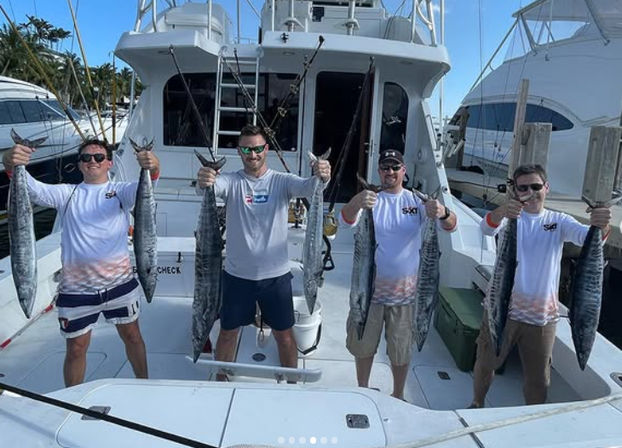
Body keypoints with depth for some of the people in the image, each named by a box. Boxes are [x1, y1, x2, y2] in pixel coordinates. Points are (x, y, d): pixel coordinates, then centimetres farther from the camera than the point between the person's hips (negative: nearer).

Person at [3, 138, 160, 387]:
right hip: (76, 288, 0)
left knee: (132, 336, 16)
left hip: (119, 282, 0)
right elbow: (35, 190, -11)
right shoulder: (67, 193, 6)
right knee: (76, 348, 13)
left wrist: (153, 170, -41)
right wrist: (13, 167, -32)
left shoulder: (120, 190, 3)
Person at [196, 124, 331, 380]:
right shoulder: (231, 182, -3)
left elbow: (308, 187, -21)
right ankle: (220, 382, 39)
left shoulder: (282, 181, -3)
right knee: (228, 331, 15)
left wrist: (322, 178, -44)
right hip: (237, 273, 0)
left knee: (284, 334, 13)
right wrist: (203, 182, -49)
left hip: (276, 274, 0)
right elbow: (214, 185, -25)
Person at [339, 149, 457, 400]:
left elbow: (450, 226, -13)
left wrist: (443, 213, -38)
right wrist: (356, 204, -47)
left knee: (401, 349, 15)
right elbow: (345, 221, -23)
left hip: (405, 290, 0)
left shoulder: (416, 201, -3)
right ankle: (362, 390, 39)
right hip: (370, 287, 0)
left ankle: (398, 396, 39)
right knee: (364, 344, 16)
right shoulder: (369, 198, -5)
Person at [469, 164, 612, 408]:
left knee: (538, 378, 14)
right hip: (502, 307, -1)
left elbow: (586, 236, -17)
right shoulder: (509, 215, -5)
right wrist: (501, 213, -50)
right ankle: (477, 404, 41)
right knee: (485, 363, 14)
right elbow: (488, 227, -27)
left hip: (542, 314, 2)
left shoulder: (558, 221, 2)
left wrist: (601, 227, -41)